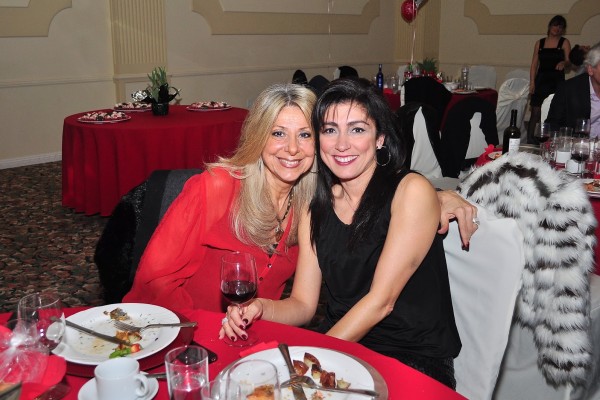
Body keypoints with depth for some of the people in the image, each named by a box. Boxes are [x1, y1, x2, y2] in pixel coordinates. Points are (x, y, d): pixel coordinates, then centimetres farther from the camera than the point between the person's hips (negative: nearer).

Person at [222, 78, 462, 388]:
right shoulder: (315, 206, 5)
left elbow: (381, 301, -16)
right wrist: (260, 309, -18)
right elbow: (303, 304, 3)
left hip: (415, 361, -4)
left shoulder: (412, 191, -12)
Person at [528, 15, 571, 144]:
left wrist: (563, 63, -27)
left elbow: (568, 61, -2)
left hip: (557, 81, -1)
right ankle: (530, 140, -2)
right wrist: (532, 82, 1)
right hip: (541, 80, 1)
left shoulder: (564, 43, 7)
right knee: (536, 112, -4)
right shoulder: (540, 43, 12)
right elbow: (534, 64, 11)